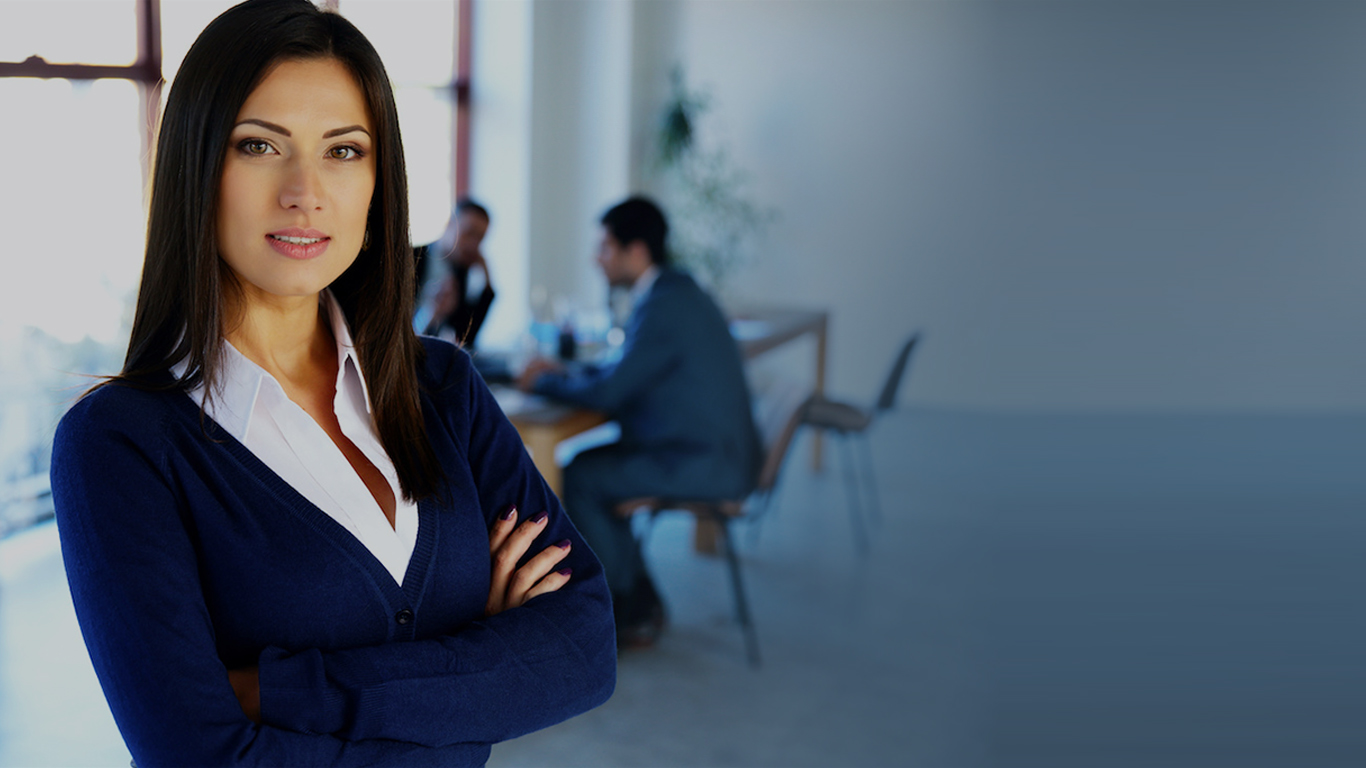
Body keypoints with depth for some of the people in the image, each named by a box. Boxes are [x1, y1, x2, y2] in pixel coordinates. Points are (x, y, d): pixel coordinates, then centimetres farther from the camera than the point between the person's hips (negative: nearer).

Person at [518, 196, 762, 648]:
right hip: (713, 448, 10)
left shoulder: (666, 306, -20)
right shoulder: (674, 291, 12)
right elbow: (627, 372, 21)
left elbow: (607, 392, -22)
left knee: (579, 478, -11)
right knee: (590, 464, 11)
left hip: (707, 464, -10)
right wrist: (566, 372, 8)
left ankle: (625, 614, 3)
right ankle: (639, 602, 16)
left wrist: (543, 382, -6)